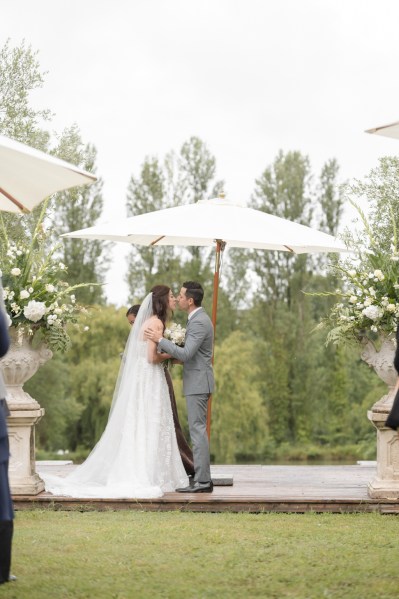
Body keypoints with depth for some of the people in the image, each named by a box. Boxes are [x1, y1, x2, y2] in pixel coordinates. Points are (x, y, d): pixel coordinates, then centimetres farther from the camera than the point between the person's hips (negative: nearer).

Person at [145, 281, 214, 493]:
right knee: (198, 430, 11)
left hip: (197, 383, -10)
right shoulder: (199, 318, 15)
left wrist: (160, 340, -19)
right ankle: (203, 478, 13)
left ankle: (202, 481, -9)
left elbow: (186, 354, -23)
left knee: (197, 430, -9)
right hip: (197, 382, 10)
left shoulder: (199, 322, -18)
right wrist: (172, 355, 14)